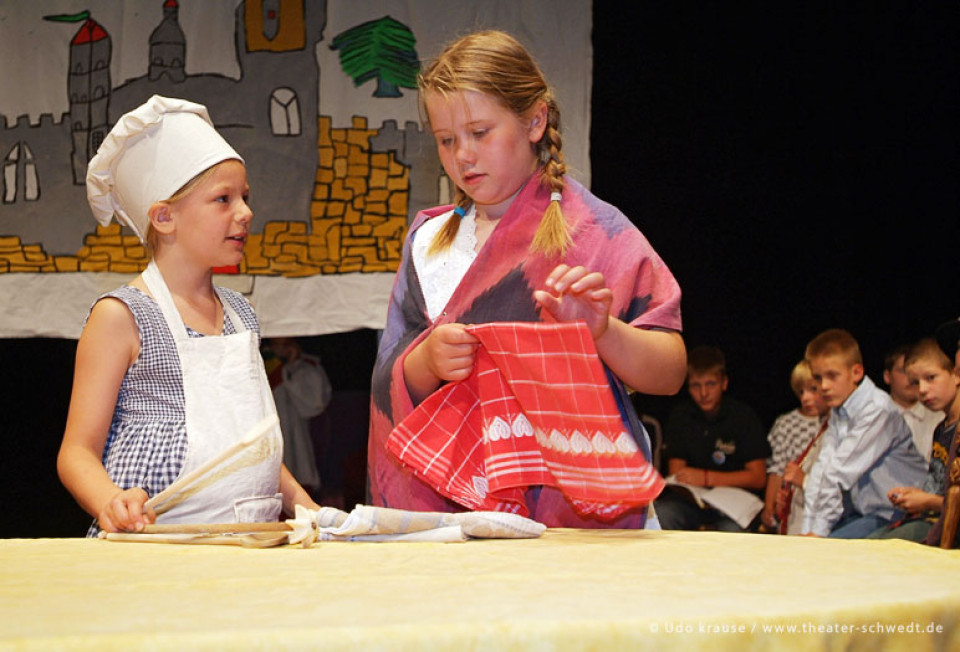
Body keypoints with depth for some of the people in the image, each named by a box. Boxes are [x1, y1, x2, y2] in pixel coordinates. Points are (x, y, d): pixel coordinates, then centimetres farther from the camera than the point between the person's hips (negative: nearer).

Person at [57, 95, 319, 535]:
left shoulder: (239, 312, 17)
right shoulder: (121, 316, -4)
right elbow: (78, 452, -6)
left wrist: (302, 504, 13)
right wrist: (111, 502, -26)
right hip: (155, 545, -5)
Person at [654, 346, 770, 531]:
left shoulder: (744, 415, 0)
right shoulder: (679, 415, 9)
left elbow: (758, 478, -4)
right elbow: (676, 473, 5)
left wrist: (706, 478, -15)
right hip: (690, 500, 3)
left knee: (732, 529, -36)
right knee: (658, 515, -29)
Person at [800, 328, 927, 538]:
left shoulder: (878, 410, -17)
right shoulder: (838, 412, 9)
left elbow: (841, 472, -19)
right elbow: (821, 469, 0)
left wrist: (818, 530, -20)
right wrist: (807, 529, -9)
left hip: (893, 515, -7)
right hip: (860, 512, 8)